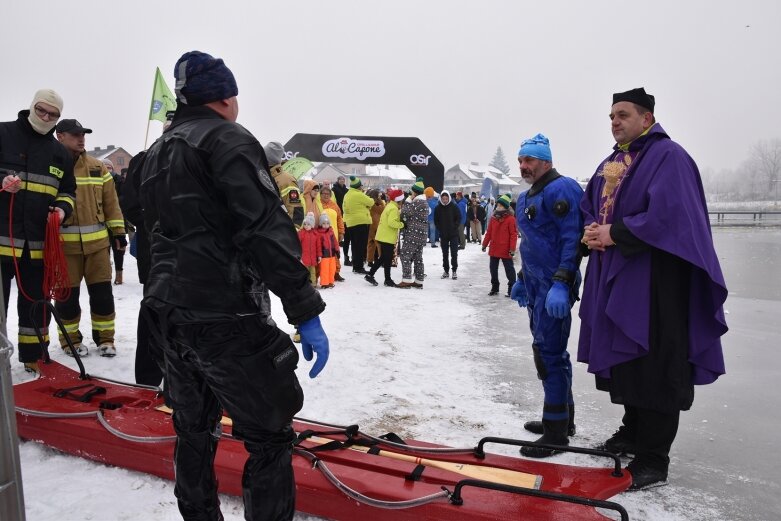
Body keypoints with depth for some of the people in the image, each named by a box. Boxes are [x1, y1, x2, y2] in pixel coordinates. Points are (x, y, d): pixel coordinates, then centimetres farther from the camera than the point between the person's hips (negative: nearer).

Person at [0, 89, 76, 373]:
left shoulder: (60, 153, 14)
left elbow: (67, 191, 19)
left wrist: (63, 208, -1)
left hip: (39, 242, 4)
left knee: (36, 301, 12)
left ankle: (33, 356, 24)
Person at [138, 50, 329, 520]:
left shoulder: (157, 153, 18)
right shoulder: (229, 140, -9)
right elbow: (268, 231, -20)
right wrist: (307, 313, -22)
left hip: (167, 312, 9)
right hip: (223, 318, -9)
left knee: (194, 429, 21)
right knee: (270, 438, -1)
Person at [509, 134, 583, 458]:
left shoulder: (561, 189, -13)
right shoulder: (525, 198, 17)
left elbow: (573, 239, -21)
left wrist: (561, 284, -27)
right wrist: (522, 280, 26)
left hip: (555, 287, -10)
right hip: (536, 285, 10)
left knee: (550, 353, -7)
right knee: (547, 350, 16)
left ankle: (556, 432, 3)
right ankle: (561, 417, 30)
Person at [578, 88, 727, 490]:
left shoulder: (669, 157, -8)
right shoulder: (610, 164, 18)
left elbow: (667, 216, -20)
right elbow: (588, 208, 22)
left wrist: (615, 234, -16)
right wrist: (591, 232, 0)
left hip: (654, 282, -9)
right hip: (613, 278, 9)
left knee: (653, 368, -4)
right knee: (624, 360, 17)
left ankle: (653, 460, 6)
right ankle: (633, 434, 34)